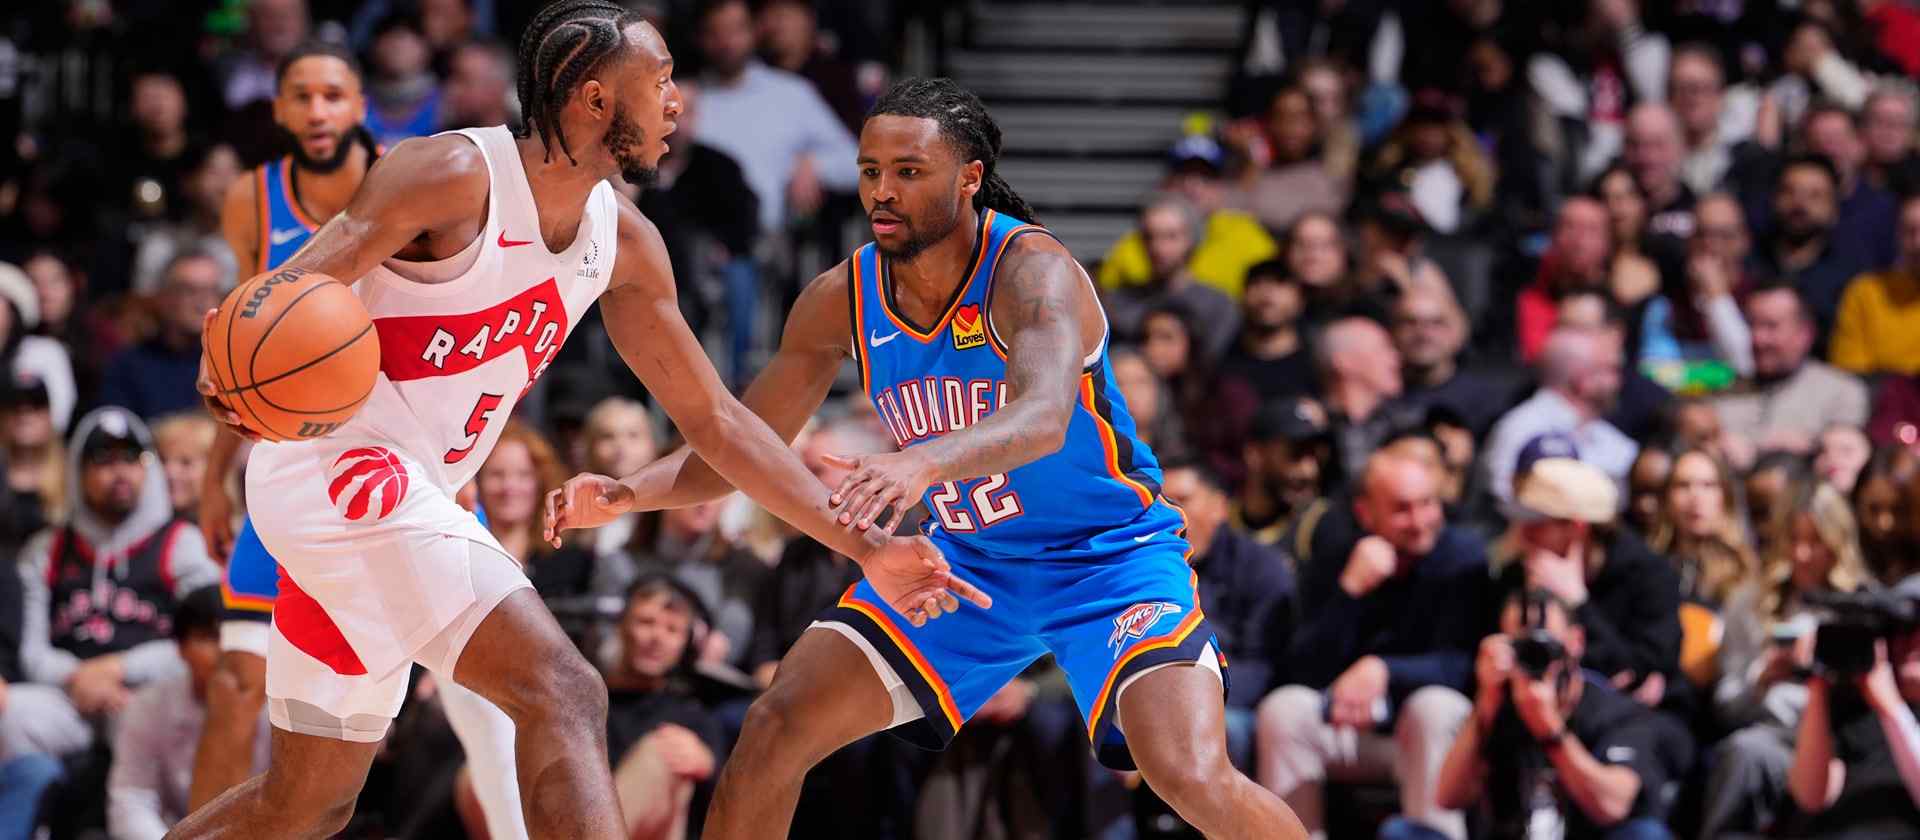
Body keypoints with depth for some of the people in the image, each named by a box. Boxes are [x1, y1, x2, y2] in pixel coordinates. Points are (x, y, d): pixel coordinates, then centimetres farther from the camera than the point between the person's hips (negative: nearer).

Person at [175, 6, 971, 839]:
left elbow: (711, 418, 14)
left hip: (402, 492, 9)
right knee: (563, 696, -22)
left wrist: (861, 547, 11)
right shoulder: (455, 176, -16)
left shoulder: (623, 244, 7)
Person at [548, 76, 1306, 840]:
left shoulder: (1031, 269, -25)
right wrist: (624, 494, -16)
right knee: (775, 730, -4)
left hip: (1107, 552, -6)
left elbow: (1045, 417, -45)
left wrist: (923, 464, -64)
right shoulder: (842, 300, -8)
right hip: (970, 556, 6)